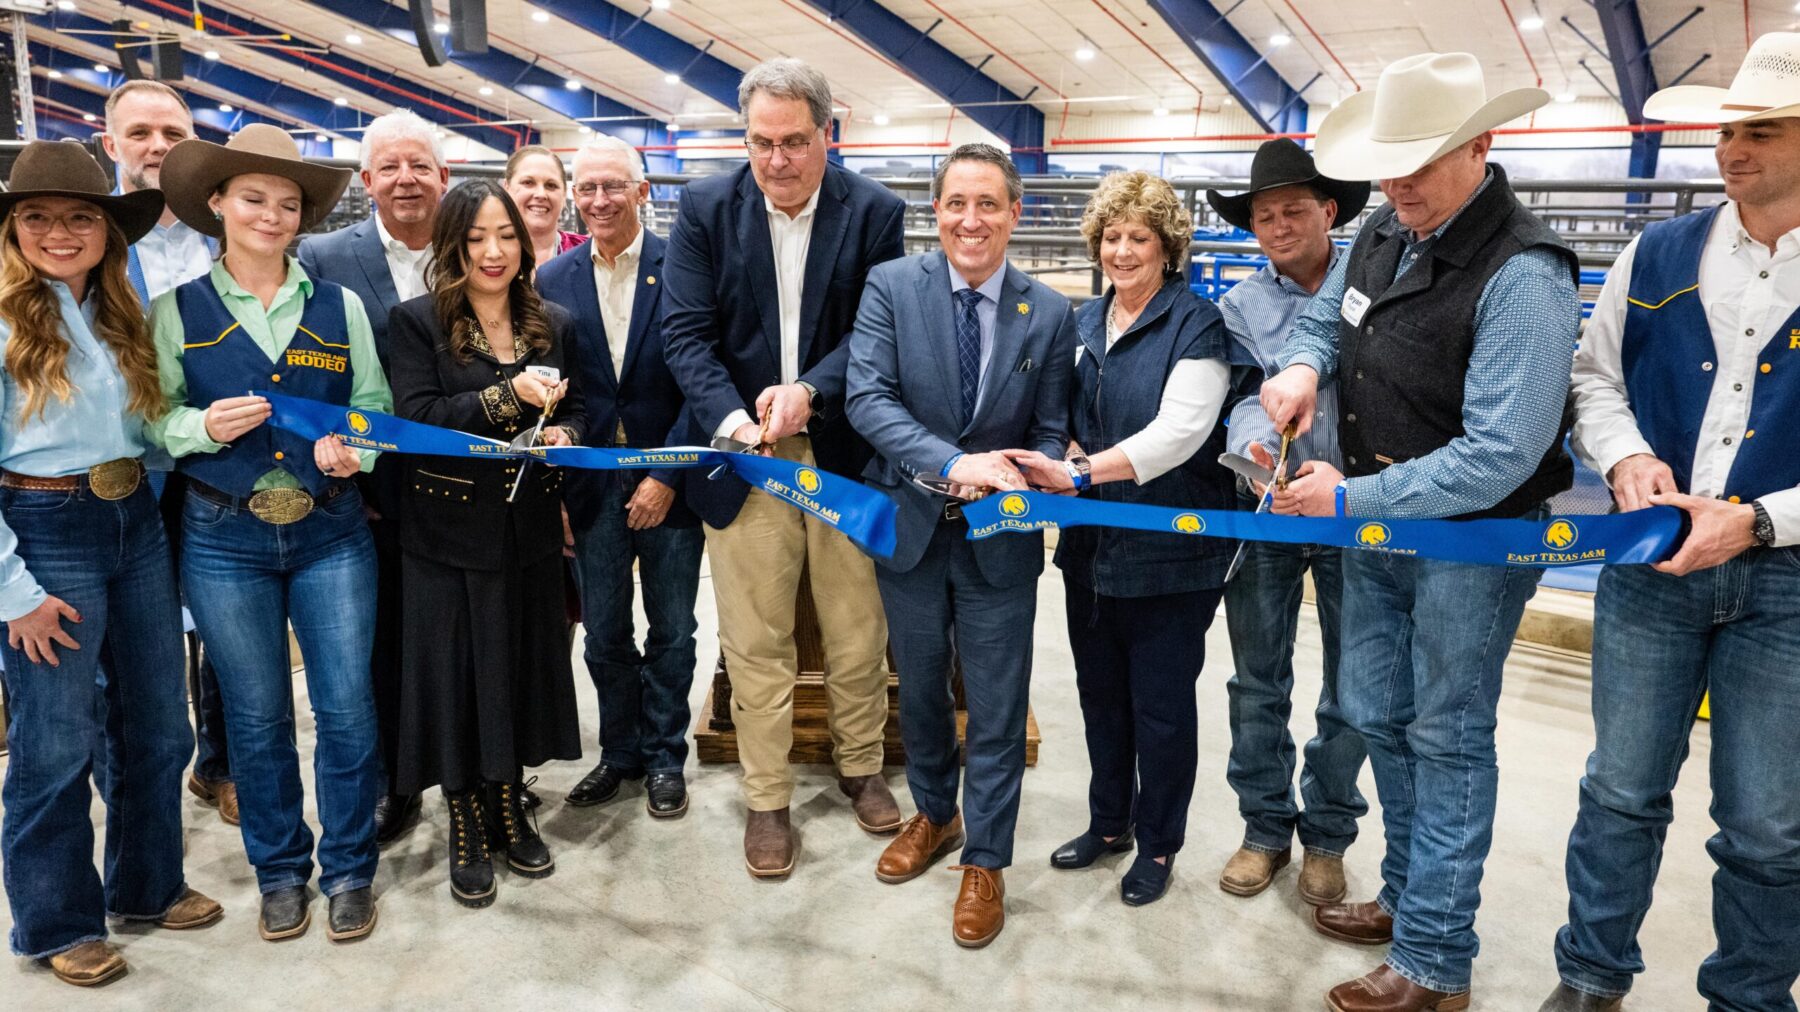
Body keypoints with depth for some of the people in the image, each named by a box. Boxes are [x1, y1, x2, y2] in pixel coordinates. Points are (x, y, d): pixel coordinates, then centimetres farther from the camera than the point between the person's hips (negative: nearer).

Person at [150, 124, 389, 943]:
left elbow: (374, 405, 7)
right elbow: (153, 417, 4)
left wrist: (350, 446, -13)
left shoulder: (339, 306, 5)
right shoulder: (176, 310, 3)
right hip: (224, 538, 0)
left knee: (347, 709, 2)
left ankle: (349, 869, 20)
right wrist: (203, 425, -16)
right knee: (257, 716, 10)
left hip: (331, 531, 1)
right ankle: (280, 870, 28)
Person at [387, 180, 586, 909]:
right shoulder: (418, 323, -4)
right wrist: (508, 395, -24)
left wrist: (564, 434, -10)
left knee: (520, 670, 11)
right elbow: (414, 415, -15)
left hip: (530, 532, 4)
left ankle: (509, 812, 30)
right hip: (449, 532, -3)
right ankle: (466, 831, 22)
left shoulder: (552, 325, 8)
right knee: (456, 676, 5)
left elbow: (574, 408, 13)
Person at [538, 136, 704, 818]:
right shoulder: (553, 280, 4)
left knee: (672, 630, 10)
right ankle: (620, 751, 31)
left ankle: (664, 755, 27)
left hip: (670, 480, -2)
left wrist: (669, 475, -13)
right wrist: (551, 492, 0)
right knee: (604, 633, 12)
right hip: (591, 483, 3)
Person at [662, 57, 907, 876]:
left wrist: (810, 391, -23)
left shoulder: (875, 212, -4)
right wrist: (727, 415, -23)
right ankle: (767, 799, 23)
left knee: (858, 630, 13)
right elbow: (686, 332, -7)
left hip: (844, 454, 0)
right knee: (755, 642, 7)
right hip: (743, 454, 0)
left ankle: (860, 765, 35)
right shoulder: (706, 209, -2)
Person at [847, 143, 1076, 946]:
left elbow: (1050, 429, 0)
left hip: (1000, 538, -1)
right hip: (910, 523, 1)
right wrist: (954, 463, -29)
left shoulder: (1049, 313, -5)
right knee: (919, 689, 20)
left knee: (996, 707, 7)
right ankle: (933, 815, 44)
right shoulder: (891, 286, -7)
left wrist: (1031, 479, -23)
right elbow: (867, 398, -17)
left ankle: (985, 860, 27)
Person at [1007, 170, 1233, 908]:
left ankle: (1158, 844, 27)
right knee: (1099, 692, 17)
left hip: (1169, 549, -6)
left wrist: (1080, 473, -30)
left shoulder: (1196, 324, -11)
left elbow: (1179, 430, -23)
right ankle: (1108, 821, 37)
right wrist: (1059, 469, -6)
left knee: (1161, 703, 7)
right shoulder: (1083, 322, 9)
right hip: (1092, 541, 6)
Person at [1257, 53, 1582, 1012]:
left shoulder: (1520, 276, -24)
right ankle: (1408, 894, 38)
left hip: (1471, 542, -8)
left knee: (1446, 738, 3)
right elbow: (1324, 315, 18)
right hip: (1376, 529, 8)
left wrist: (1351, 498, -24)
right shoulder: (1387, 230, 1)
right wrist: (1302, 363, -6)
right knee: (1377, 716, 18)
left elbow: (1498, 457, -28)